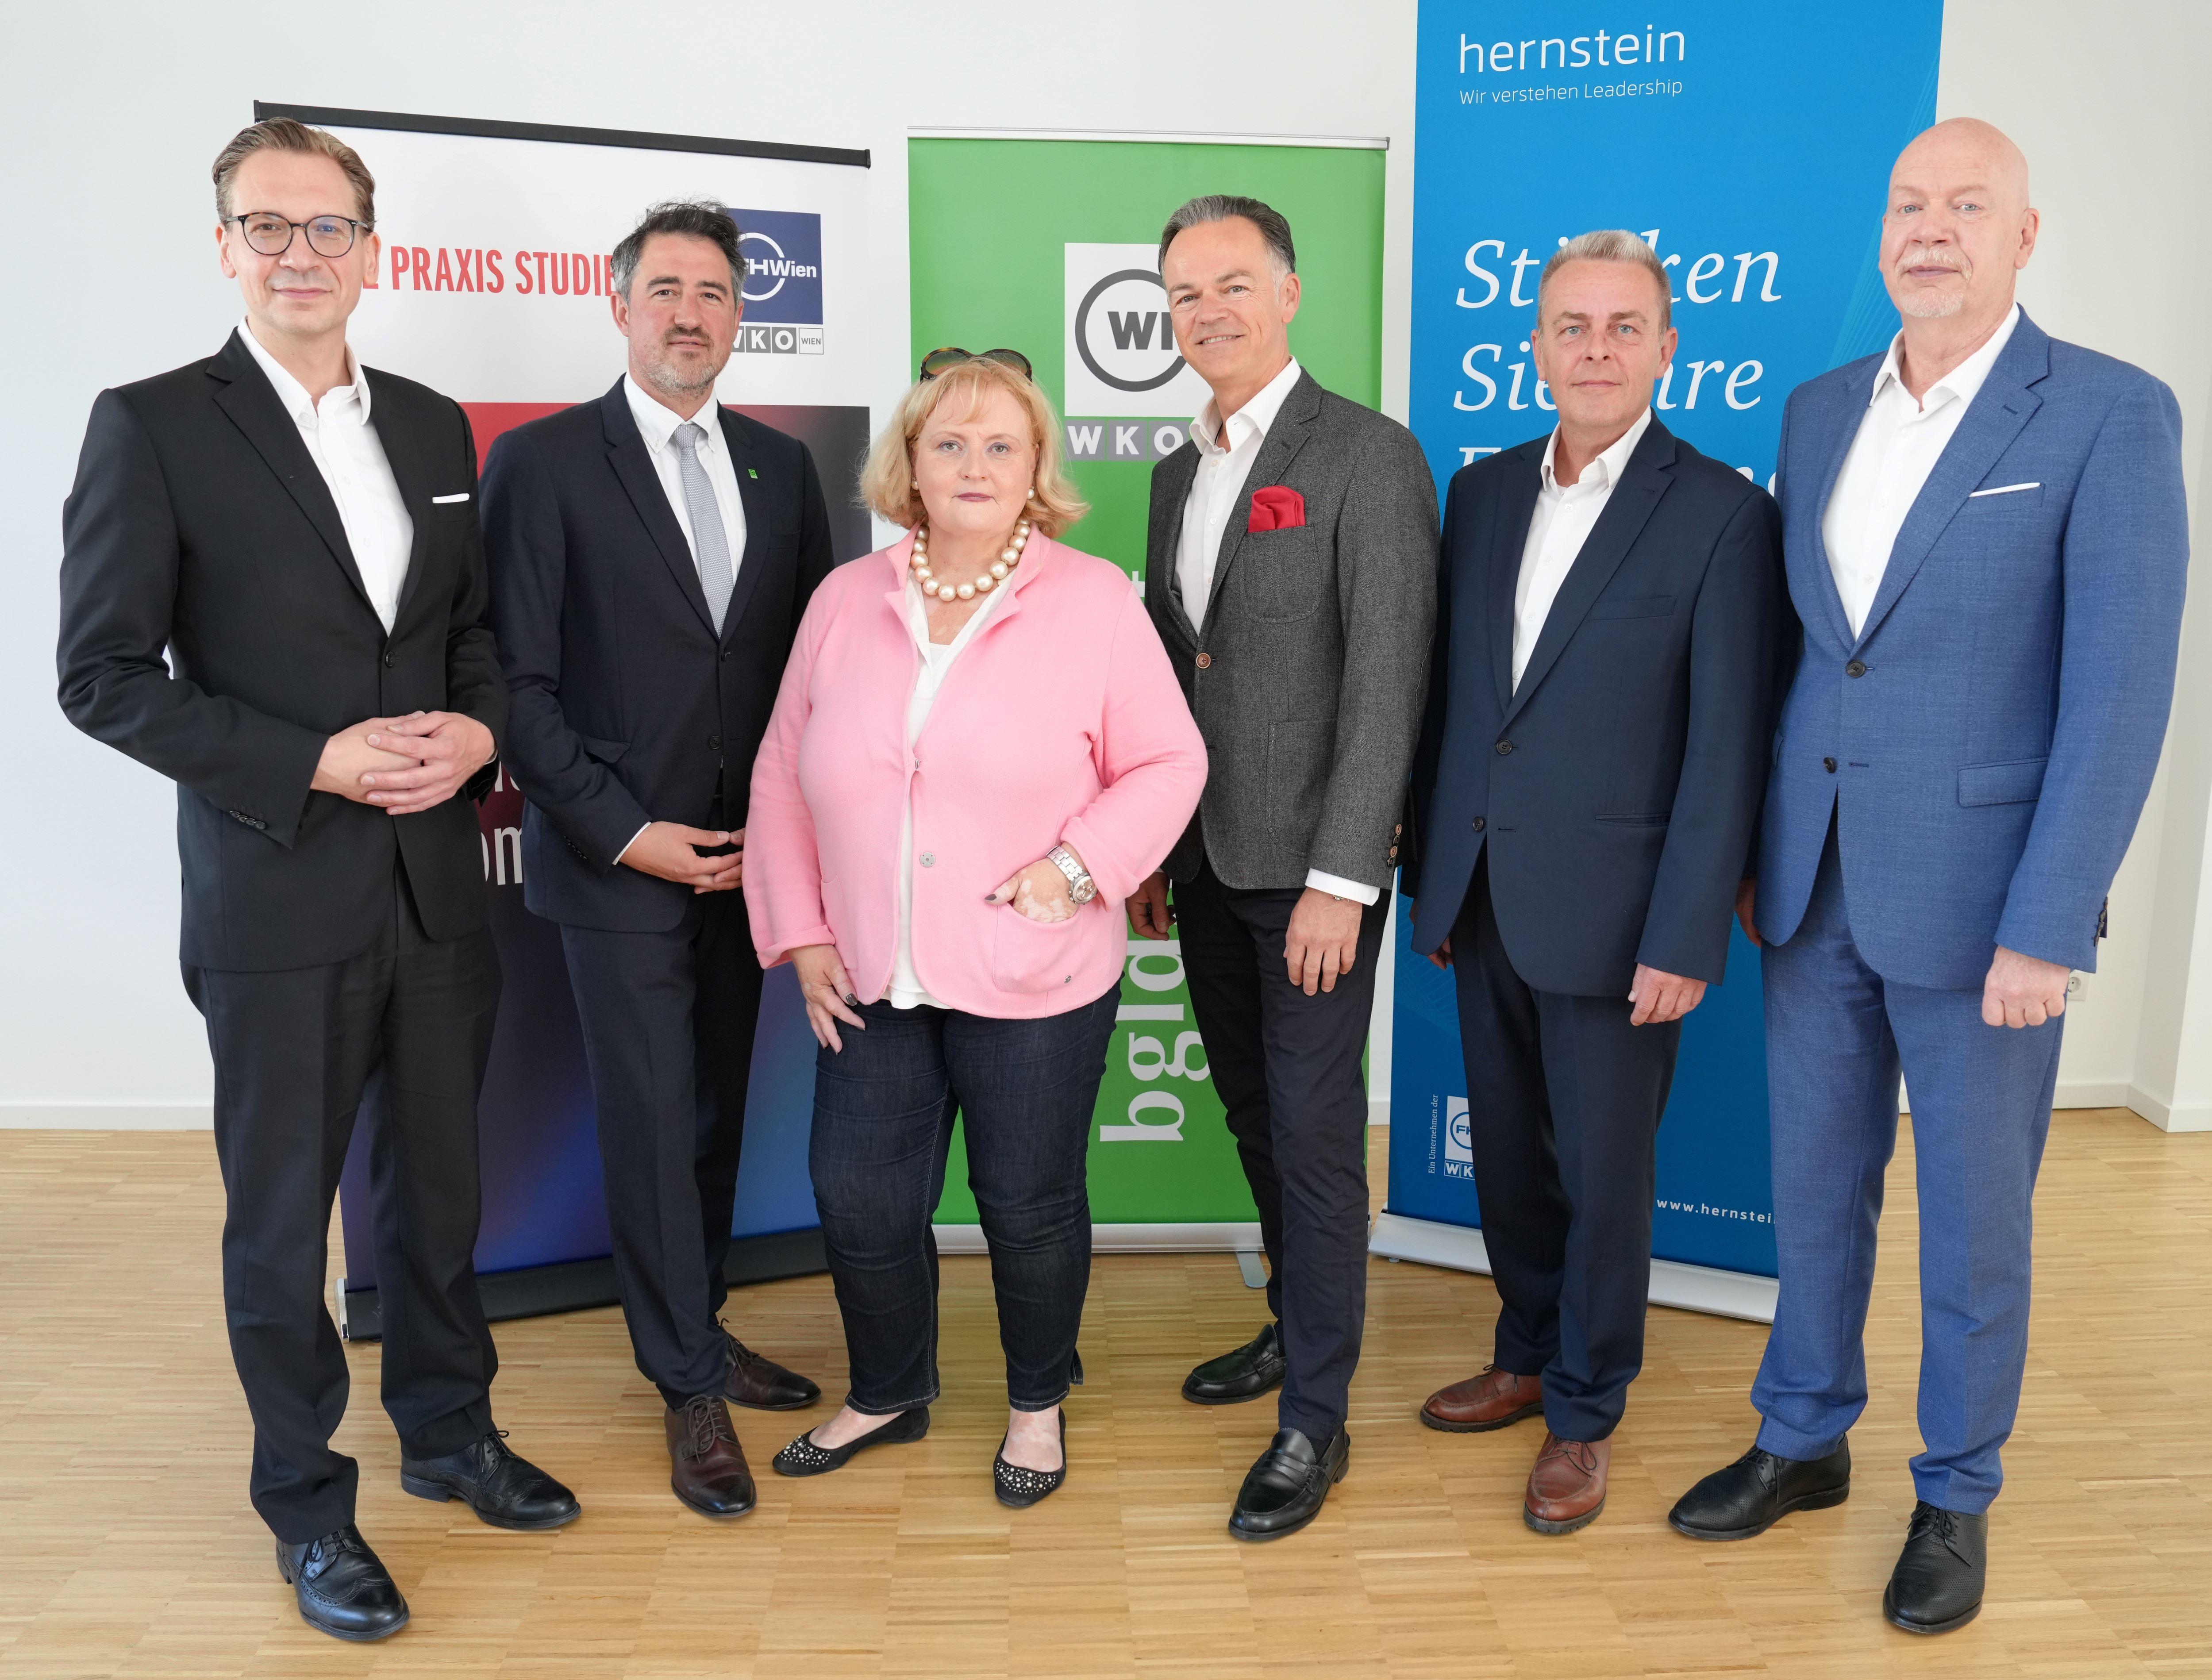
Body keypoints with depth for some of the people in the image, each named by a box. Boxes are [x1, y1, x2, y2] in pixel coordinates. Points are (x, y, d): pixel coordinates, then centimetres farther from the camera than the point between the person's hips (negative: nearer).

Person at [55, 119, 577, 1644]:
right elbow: (106, 676, -9)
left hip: (438, 883, 5)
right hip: (277, 898, -4)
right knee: (282, 1214, 10)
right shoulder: (153, 426, -7)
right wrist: (314, 762, -18)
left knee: (438, 1183, 18)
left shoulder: (435, 426, 8)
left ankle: (451, 1433, 38)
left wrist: (480, 728, -7)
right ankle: (306, 1505, 29)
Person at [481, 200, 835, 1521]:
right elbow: (518, 678, -7)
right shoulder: (543, 459, -4)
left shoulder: (781, 464, 9)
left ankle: (696, 1328, 32)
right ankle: (692, 1388, 17)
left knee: (716, 1106, 13)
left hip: (746, 853, 4)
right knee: (651, 1121, 2)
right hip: (619, 860, -4)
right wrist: (622, 830, -12)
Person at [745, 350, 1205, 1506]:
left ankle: (1038, 1404, 37)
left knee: (1030, 1205, 11)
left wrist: (1077, 864, -17)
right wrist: (801, 934, 3)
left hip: (1035, 984, -3)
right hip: (872, 980, 3)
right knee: (859, 1201, 11)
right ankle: (887, 1394, 38)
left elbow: (1168, 763, -3)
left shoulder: (1095, 600, -5)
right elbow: (783, 774, 9)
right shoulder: (846, 601, 4)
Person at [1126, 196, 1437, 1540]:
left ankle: (1316, 1418, 13)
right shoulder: (1179, 473, 14)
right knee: (1255, 1115, 18)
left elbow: (1388, 679, -16)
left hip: (1311, 868, -7)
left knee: (1313, 1134, -1)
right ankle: (1298, 1326, 37)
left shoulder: (1367, 456, -10)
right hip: (1204, 862, 7)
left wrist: (1341, 877, -20)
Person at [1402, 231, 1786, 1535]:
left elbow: (1727, 750, -11)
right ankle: (1529, 1357, 38)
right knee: (1510, 1158, 17)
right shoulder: (1483, 492, 8)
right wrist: (1432, 878, 11)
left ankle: (1587, 1415, 27)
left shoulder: (1723, 516, -8)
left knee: (1604, 1174, 8)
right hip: (1482, 902, 5)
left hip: (1611, 915, -5)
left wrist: (1686, 939, -14)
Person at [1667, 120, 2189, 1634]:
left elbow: (2120, 689, -13)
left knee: (1974, 1217, 10)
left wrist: (2045, 930, -16)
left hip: (1978, 887, -4)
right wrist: (1752, 846, 10)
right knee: (1816, 1183, 16)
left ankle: (1957, 1496, 31)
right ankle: (1804, 1441, 36)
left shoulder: (2110, 416, -9)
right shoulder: (1821, 410, 7)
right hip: (1814, 882, 5)